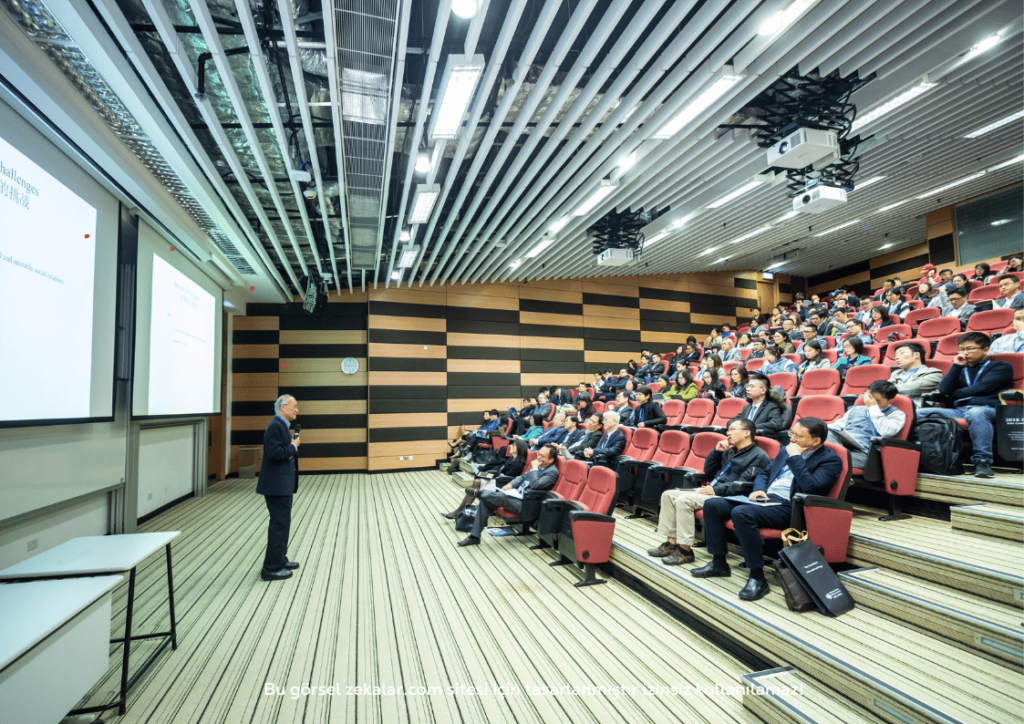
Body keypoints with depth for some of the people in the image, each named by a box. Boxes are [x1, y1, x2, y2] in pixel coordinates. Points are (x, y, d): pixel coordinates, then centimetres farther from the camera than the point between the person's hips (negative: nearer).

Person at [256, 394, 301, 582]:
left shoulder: (282, 426, 15)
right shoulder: (275, 426, -17)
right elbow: (274, 453, -27)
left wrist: (293, 446, 4)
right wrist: (293, 446, -15)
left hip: (282, 485, 11)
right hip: (277, 485, -11)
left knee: (281, 523, 19)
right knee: (280, 524, -5)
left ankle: (280, 560, 32)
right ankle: (271, 568, 4)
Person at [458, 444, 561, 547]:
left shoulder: (553, 472, -11)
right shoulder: (539, 466, 15)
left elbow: (535, 485, -24)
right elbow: (523, 477, 23)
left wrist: (534, 468, -13)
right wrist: (510, 485, 5)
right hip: (517, 493, 9)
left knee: (501, 496, -35)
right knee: (484, 500, -6)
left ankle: (478, 493, -6)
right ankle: (474, 536, -2)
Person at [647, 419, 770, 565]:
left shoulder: (759, 456, -5)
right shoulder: (729, 451, 22)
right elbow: (708, 471, 23)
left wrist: (716, 490, -21)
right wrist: (716, 451, 10)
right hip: (712, 489, 9)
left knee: (683, 500, -28)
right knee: (668, 495, -3)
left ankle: (685, 550, -19)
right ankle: (671, 542, -2)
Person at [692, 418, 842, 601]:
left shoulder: (830, 460, -5)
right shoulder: (786, 451, 19)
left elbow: (810, 487, -22)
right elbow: (764, 474, 27)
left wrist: (795, 457, -14)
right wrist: (758, 489, 6)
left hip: (787, 508, -8)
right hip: (765, 499, 9)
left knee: (741, 513, -34)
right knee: (712, 504, -4)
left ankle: (758, 578, -23)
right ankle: (719, 563, 7)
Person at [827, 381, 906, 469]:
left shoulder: (897, 414, 13)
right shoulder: (856, 409, 30)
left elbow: (887, 432, -9)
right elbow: (837, 426, 27)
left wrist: (873, 407, -1)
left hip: (862, 452, -5)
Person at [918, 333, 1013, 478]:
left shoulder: (1001, 367, 17)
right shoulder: (960, 369, 29)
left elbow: (982, 387, -2)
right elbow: (943, 390, 11)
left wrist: (955, 393, 9)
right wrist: (956, 366, 10)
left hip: (988, 409, -4)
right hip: (958, 410, 4)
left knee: (975, 413, -43)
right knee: (919, 414, -21)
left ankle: (982, 461, -39)